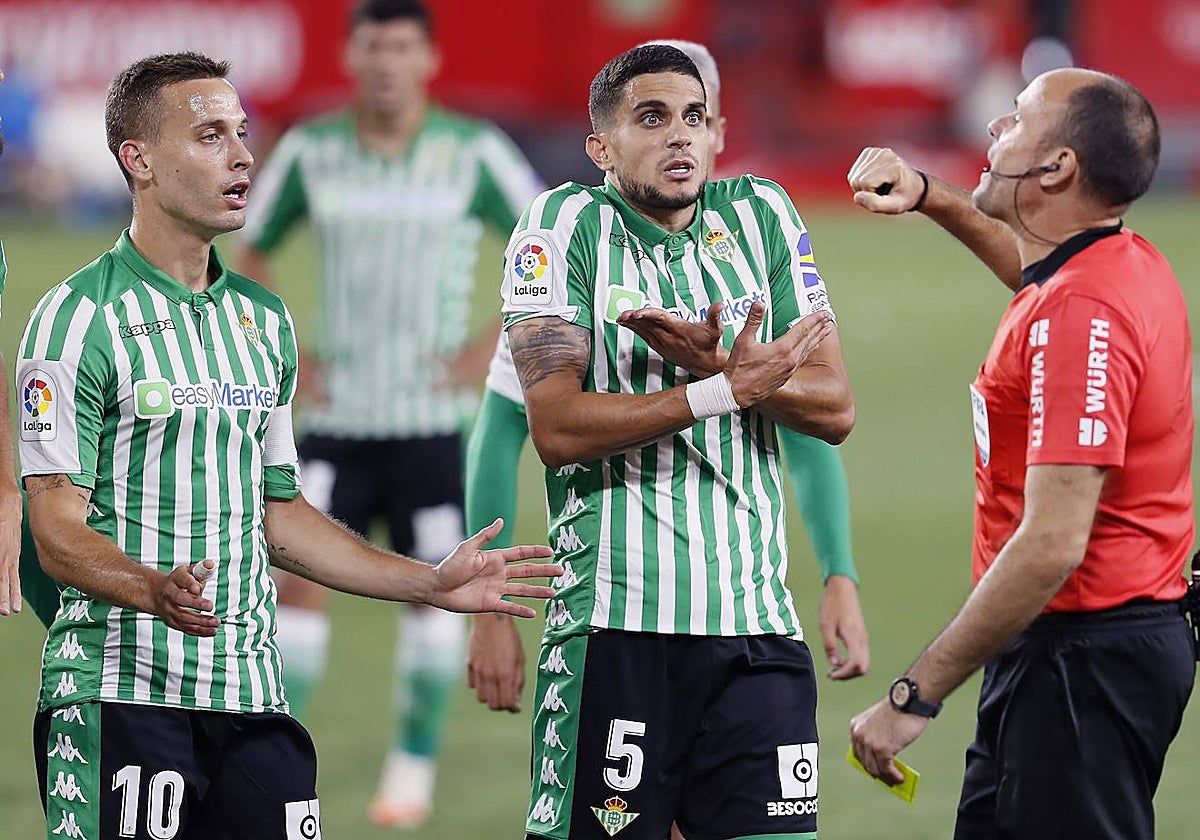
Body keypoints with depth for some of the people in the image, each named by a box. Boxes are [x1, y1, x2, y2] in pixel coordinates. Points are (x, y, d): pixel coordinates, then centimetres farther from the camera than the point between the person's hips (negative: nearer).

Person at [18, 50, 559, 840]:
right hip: (120, 692, -6)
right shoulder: (79, 319, -5)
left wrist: (431, 583, 17)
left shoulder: (264, 320, 17)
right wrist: (158, 591, -28)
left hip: (252, 690, 6)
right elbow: (58, 529, -10)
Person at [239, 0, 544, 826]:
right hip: (338, 416, 1)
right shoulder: (310, 151, 2)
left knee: (436, 587, 3)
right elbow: (252, 253, 16)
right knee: (298, 578, -10)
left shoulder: (474, 153, -5)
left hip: (434, 413, -1)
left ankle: (415, 766, 19)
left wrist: (497, 348, -7)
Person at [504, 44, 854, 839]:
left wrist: (713, 364, -13)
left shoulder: (761, 215, 10)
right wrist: (730, 389, -14)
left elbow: (834, 408, 6)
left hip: (756, 624, 4)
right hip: (613, 624, -3)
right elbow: (556, 429, -12)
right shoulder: (566, 224, -1)